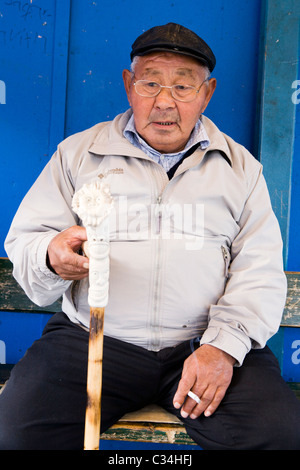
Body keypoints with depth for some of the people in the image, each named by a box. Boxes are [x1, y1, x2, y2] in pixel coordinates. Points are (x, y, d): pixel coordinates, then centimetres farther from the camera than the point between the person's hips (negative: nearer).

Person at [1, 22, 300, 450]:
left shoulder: (239, 166, 11)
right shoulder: (78, 153, 10)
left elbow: (260, 270, 5)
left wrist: (225, 344, -11)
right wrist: (52, 258, -18)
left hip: (205, 341, 1)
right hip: (92, 336, 0)